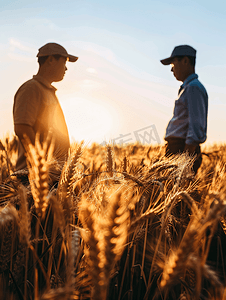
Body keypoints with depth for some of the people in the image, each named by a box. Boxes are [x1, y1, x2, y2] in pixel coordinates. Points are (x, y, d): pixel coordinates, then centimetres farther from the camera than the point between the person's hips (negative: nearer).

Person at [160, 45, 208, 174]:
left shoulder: (194, 88, -10)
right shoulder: (188, 87, 22)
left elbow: (197, 126, -18)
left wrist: (188, 154, -21)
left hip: (183, 151, -10)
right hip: (177, 150, 10)